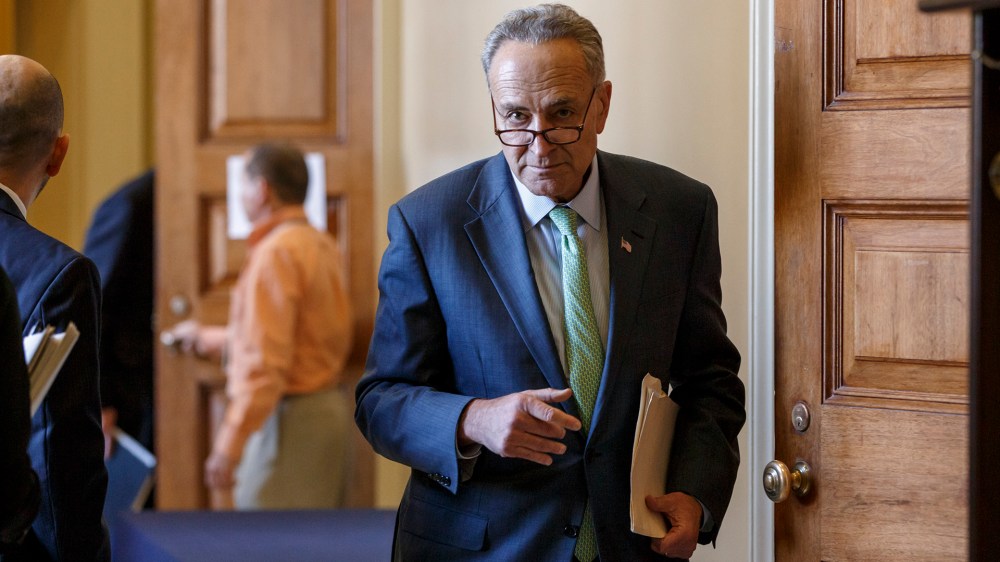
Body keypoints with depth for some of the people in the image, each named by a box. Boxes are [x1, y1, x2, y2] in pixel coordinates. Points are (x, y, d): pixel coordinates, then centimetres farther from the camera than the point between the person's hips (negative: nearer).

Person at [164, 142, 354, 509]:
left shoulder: (275, 254, -14)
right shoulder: (321, 245, 14)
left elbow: (265, 362, -21)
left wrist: (228, 446, -20)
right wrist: (206, 339, 40)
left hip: (291, 418, -10)